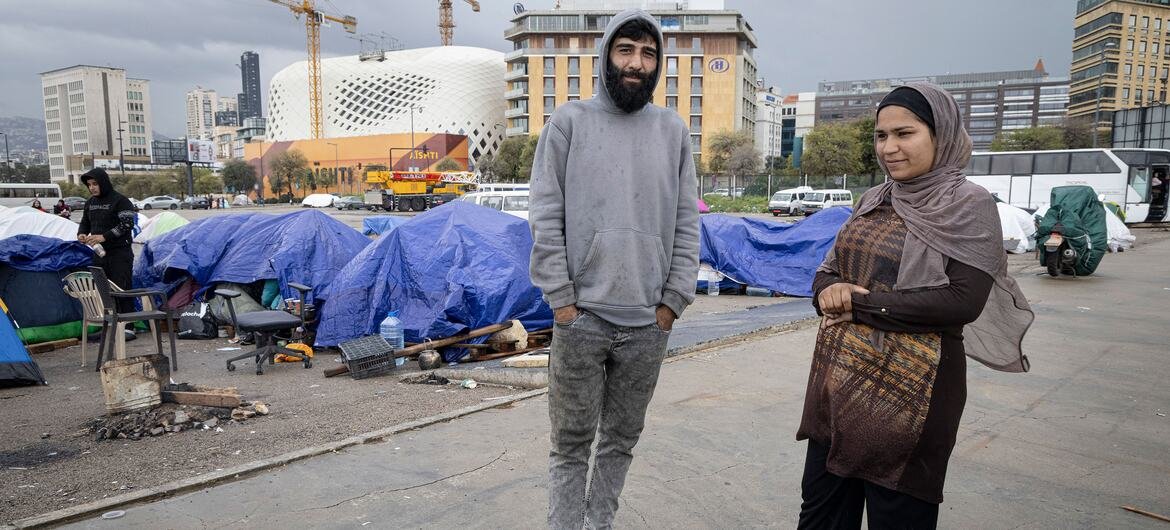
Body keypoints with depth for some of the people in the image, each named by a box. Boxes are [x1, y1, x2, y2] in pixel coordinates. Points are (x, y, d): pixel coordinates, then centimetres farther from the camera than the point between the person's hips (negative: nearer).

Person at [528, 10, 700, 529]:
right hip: (581, 318, -2)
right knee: (571, 443, 6)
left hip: (649, 323, 3)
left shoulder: (673, 130, 8)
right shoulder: (570, 121, 1)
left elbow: (687, 224, 8)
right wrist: (562, 300, -8)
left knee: (621, 440, 13)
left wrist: (672, 301, 2)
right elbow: (546, 219, -3)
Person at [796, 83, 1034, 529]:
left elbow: (963, 301, -18)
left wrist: (861, 302, -16)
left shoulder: (968, 204, -8)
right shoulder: (874, 200, 11)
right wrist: (829, 290, -11)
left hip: (908, 390, -6)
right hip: (838, 380, 6)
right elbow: (829, 269, 13)